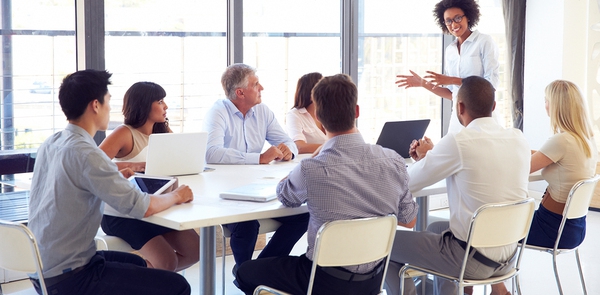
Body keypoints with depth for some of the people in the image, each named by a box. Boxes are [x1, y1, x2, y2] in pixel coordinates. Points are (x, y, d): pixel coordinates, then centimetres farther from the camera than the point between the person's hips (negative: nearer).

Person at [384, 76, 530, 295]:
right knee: (435, 228, 35)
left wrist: (425, 157, 11)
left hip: (473, 260, -7)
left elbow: (408, 182, -9)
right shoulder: (519, 139, 0)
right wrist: (431, 156, 15)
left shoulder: (458, 142, -20)